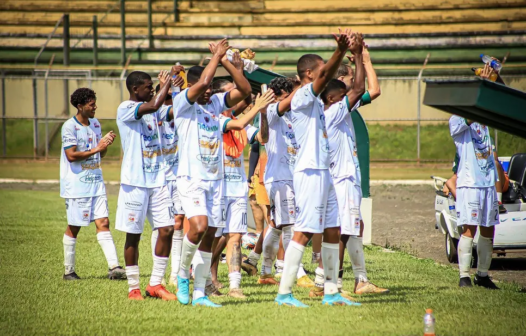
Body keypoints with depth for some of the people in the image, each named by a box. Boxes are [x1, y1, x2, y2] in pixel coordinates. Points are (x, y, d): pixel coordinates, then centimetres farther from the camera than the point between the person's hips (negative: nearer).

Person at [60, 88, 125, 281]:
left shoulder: (95, 124, 13)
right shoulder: (70, 126, -9)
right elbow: (71, 155, -17)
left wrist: (106, 144, -1)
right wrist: (96, 149, -17)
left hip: (96, 182, 6)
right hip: (77, 184, -6)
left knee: (103, 223, -4)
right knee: (74, 227, 1)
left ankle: (114, 267, -12)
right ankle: (68, 270, 12)